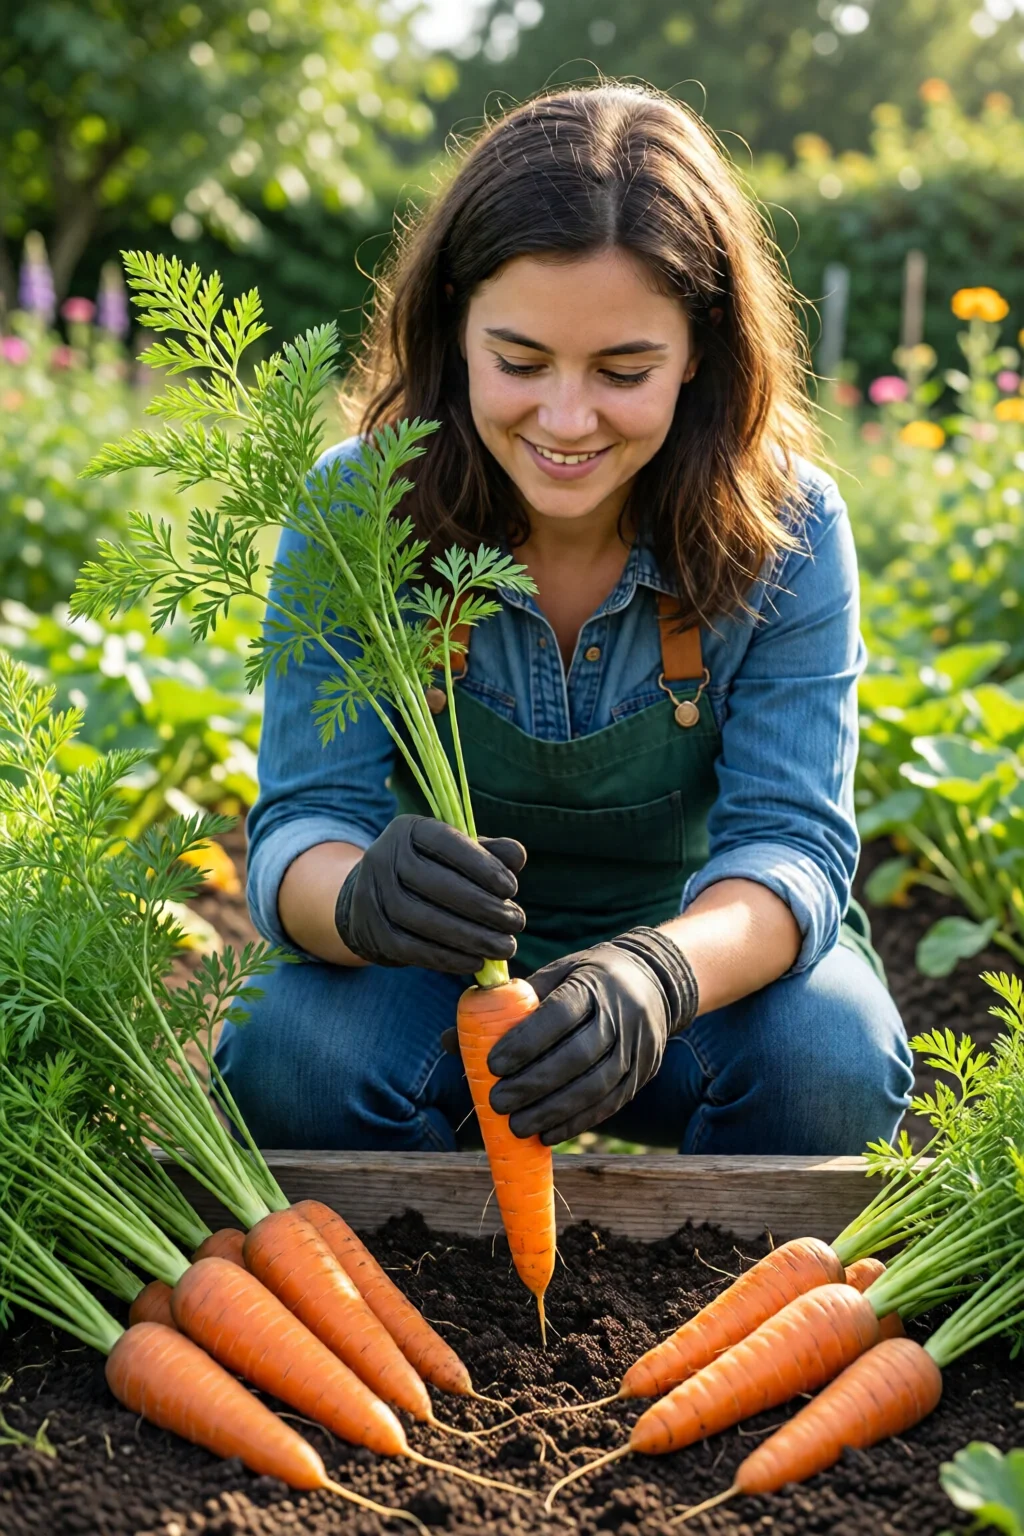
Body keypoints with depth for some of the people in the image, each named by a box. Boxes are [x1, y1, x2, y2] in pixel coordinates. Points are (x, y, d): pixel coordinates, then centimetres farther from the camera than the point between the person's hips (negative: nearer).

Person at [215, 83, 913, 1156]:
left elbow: (790, 842, -22)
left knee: (829, 1056, -30)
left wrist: (660, 974, -46)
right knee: (287, 1052, -29)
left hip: (713, 958, 1)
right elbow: (298, 832, -20)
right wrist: (360, 895, -47)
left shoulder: (787, 531, -16)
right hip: (435, 980, 0)